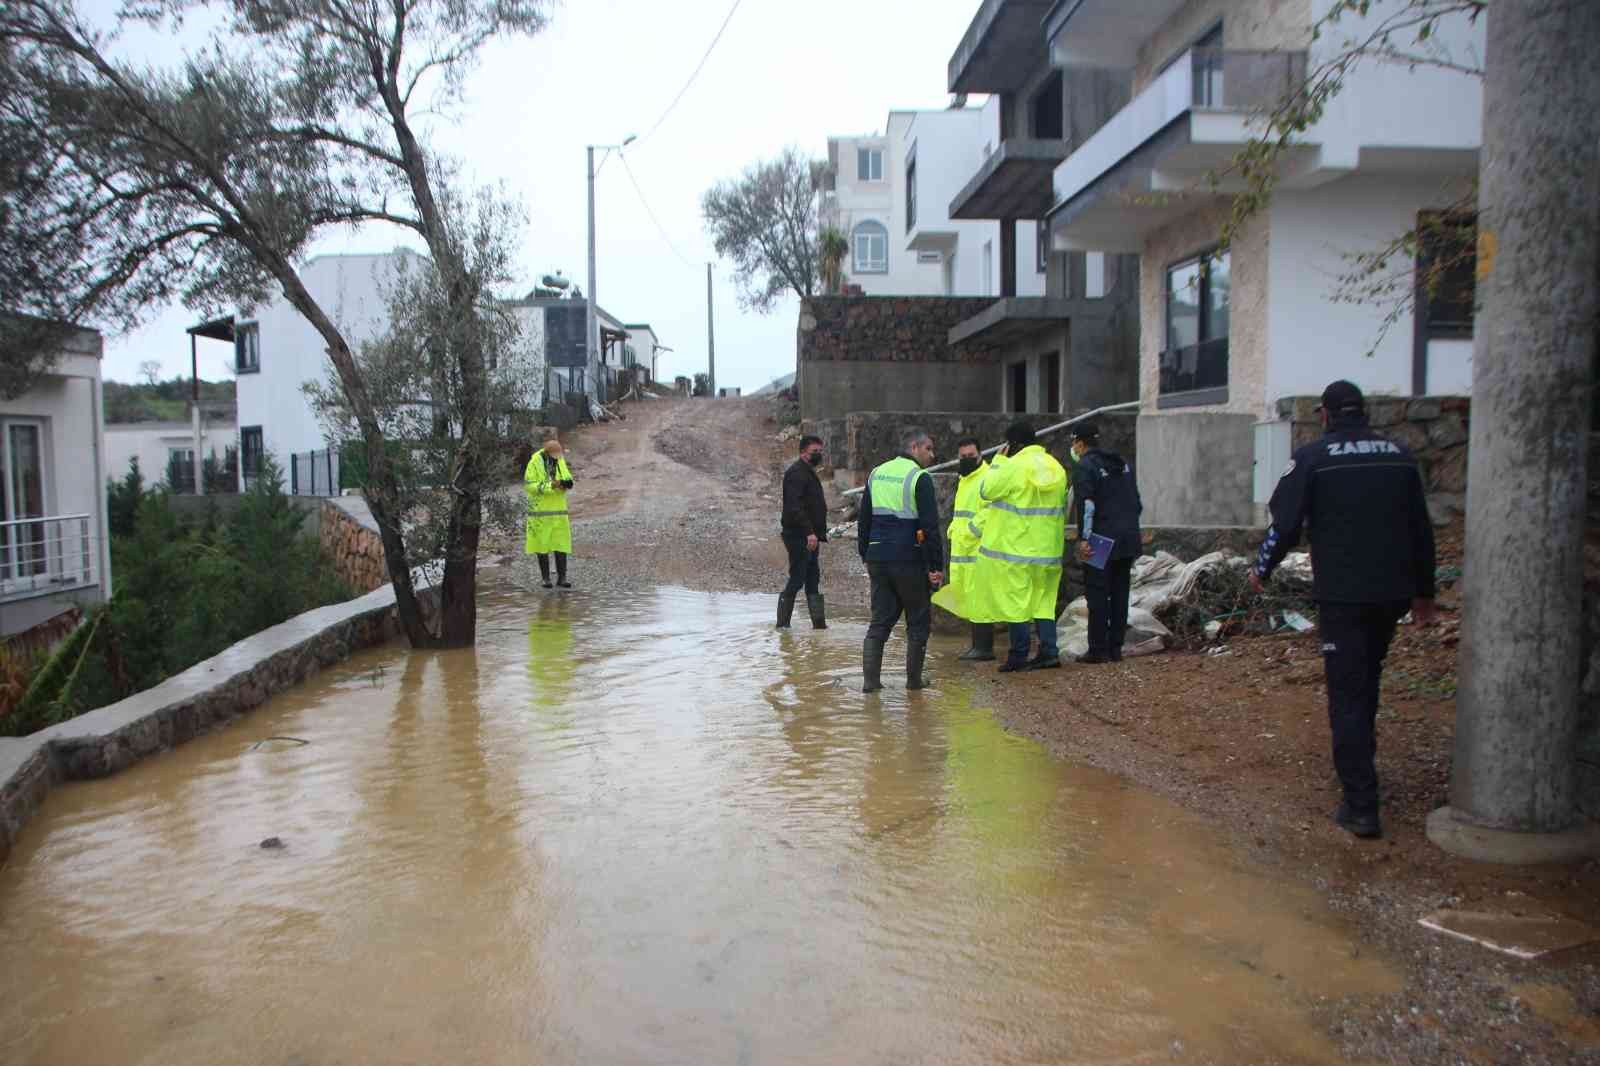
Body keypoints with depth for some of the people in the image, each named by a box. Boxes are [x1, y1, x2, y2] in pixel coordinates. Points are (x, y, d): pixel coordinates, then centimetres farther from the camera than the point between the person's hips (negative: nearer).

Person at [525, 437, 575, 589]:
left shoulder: (560, 461, 5)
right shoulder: (534, 463, -11)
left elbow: (568, 479, 8)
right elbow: (528, 485, -16)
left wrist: (566, 483, -17)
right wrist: (549, 486, -25)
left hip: (558, 510, 4)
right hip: (540, 511, -4)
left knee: (561, 544, -1)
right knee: (542, 544, 2)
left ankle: (561, 577, 5)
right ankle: (546, 578, 11)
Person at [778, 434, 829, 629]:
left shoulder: (809, 473, 21)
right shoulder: (796, 473, -12)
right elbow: (795, 507, -23)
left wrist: (819, 533, 19)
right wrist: (810, 532, -28)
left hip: (810, 536, 10)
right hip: (799, 536, -10)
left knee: (813, 581, 11)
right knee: (797, 579, -8)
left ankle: (819, 624, 14)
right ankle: (783, 623, 0)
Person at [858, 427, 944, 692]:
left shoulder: (876, 473, 11)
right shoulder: (920, 478, -10)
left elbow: (863, 520, 15)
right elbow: (930, 527, -14)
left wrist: (866, 556, 21)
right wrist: (936, 566, -10)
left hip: (877, 559, 6)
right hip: (909, 561, -6)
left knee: (880, 620, 10)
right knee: (918, 621, 9)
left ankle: (870, 679, 3)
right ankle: (914, 679, 13)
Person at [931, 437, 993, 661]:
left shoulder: (987, 479, -10)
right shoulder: (964, 480, 21)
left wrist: (968, 533, -17)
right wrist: (954, 529, 14)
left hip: (978, 551, -10)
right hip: (963, 551, 10)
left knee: (977, 598, -8)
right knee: (968, 599, 12)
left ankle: (984, 648, -3)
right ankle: (977, 645, 19)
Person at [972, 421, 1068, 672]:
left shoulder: (1013, 466, -12)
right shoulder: (1056, 467, 11)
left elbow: (986, 490, -5)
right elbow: (1062, 508, 17)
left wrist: (998, 461, 3)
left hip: (1016, 547, -6)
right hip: (1048, 548, 6)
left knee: (1016, 601, 0)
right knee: (1043, 600, 12)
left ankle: (1018, 656, 3)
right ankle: (1049, 651, 7)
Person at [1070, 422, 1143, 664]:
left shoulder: (1084, 467, -7)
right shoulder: (1122, 463, 17)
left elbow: (1085, 505, -17)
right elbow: (1137, 502, 19)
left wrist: (1083, 539, -17)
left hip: (1101, 542, -7)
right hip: (1128, 539, 7)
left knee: (1097, 595, -3)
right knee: (1120, 594, 10)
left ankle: (1098, 650, -2)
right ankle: (1115, 648, 13)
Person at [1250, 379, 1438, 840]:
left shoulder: (1312, 457, -7)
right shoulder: (1400, 455, 8)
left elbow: (1285, 523, -8)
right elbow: (1421, 529, 13)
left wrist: (1261, 569, 10)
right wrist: (1424, 590, 21)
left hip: (1341, 594, -5)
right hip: (1392, 592, 5)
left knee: (1347, 695, -2)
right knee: (1367, 681, 23)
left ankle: (1361, 806, -5)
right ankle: (1359, 769, 38)